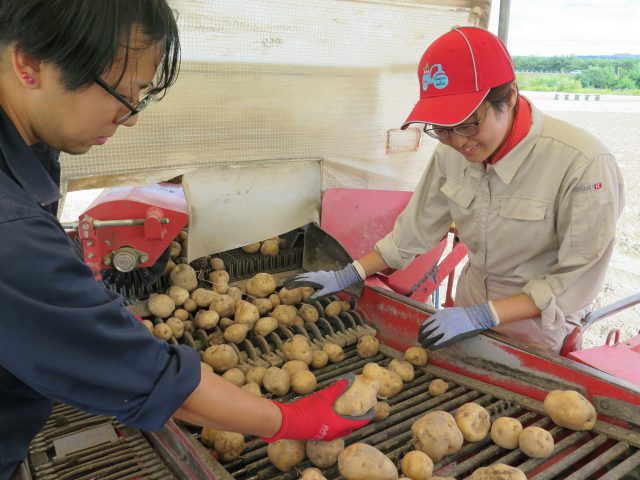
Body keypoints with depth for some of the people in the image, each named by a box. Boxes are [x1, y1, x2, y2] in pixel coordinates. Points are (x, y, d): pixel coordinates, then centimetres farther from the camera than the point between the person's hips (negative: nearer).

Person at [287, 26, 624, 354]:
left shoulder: (583, 165, -28)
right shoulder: (452, 151, -14)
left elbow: (576, 281, -21)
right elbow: (416, 228, -4)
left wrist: (483, 315, -28)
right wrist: (344, 277, -6)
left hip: (539, 322, -4)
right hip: (473, 300, 4)